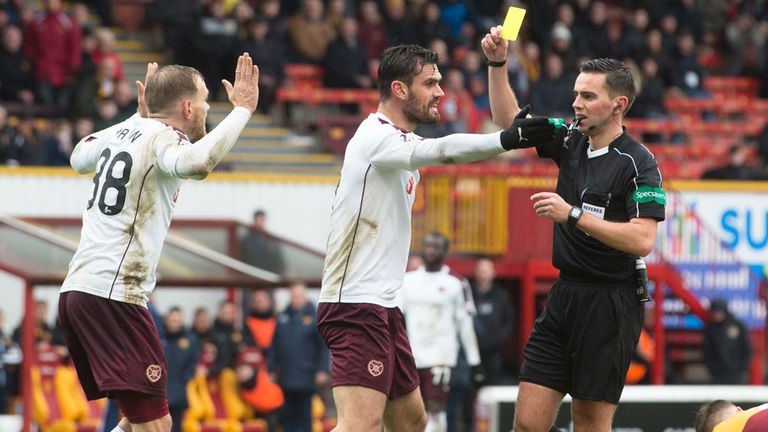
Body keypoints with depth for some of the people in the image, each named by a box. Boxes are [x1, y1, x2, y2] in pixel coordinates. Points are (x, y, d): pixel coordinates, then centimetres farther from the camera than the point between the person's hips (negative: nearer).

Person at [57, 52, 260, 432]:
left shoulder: (123, 132, 16)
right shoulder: (162, 137, -7)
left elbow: (79, 158, 39)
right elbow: (195, 162, -32)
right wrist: (242, 110, -21)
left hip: (76, 288, 9)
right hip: (113, 294, -9)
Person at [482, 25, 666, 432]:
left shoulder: (637, 162, -11)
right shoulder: (571, 142, 8)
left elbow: (642, 240, -20)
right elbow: (509, 120, 20)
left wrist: (573, 215, -23)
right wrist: (497, 63, 7)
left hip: (609, 304, -6)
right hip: (564, 296, 6)